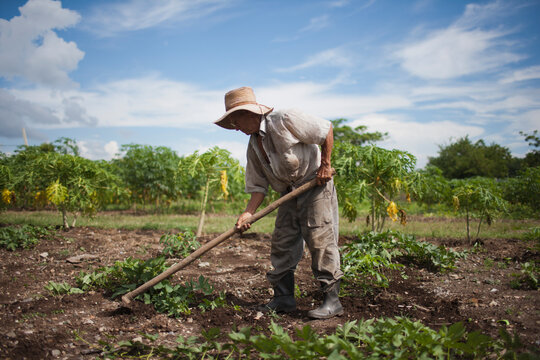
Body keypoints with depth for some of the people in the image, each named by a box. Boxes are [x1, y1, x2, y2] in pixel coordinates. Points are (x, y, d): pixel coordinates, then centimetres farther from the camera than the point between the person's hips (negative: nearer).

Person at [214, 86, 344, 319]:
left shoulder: (286, 121, -18)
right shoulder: (253, 147, 4)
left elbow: (326, 129, -11)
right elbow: (259, 186, 4)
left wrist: (325, 164, -11)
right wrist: (248, 213, -9)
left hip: (316, 185, -7)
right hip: (290, 195, 7)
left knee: (320, 240, -10)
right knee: (282, 243, 4)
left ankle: (332, 300, -2)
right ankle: (284, 298, 15)